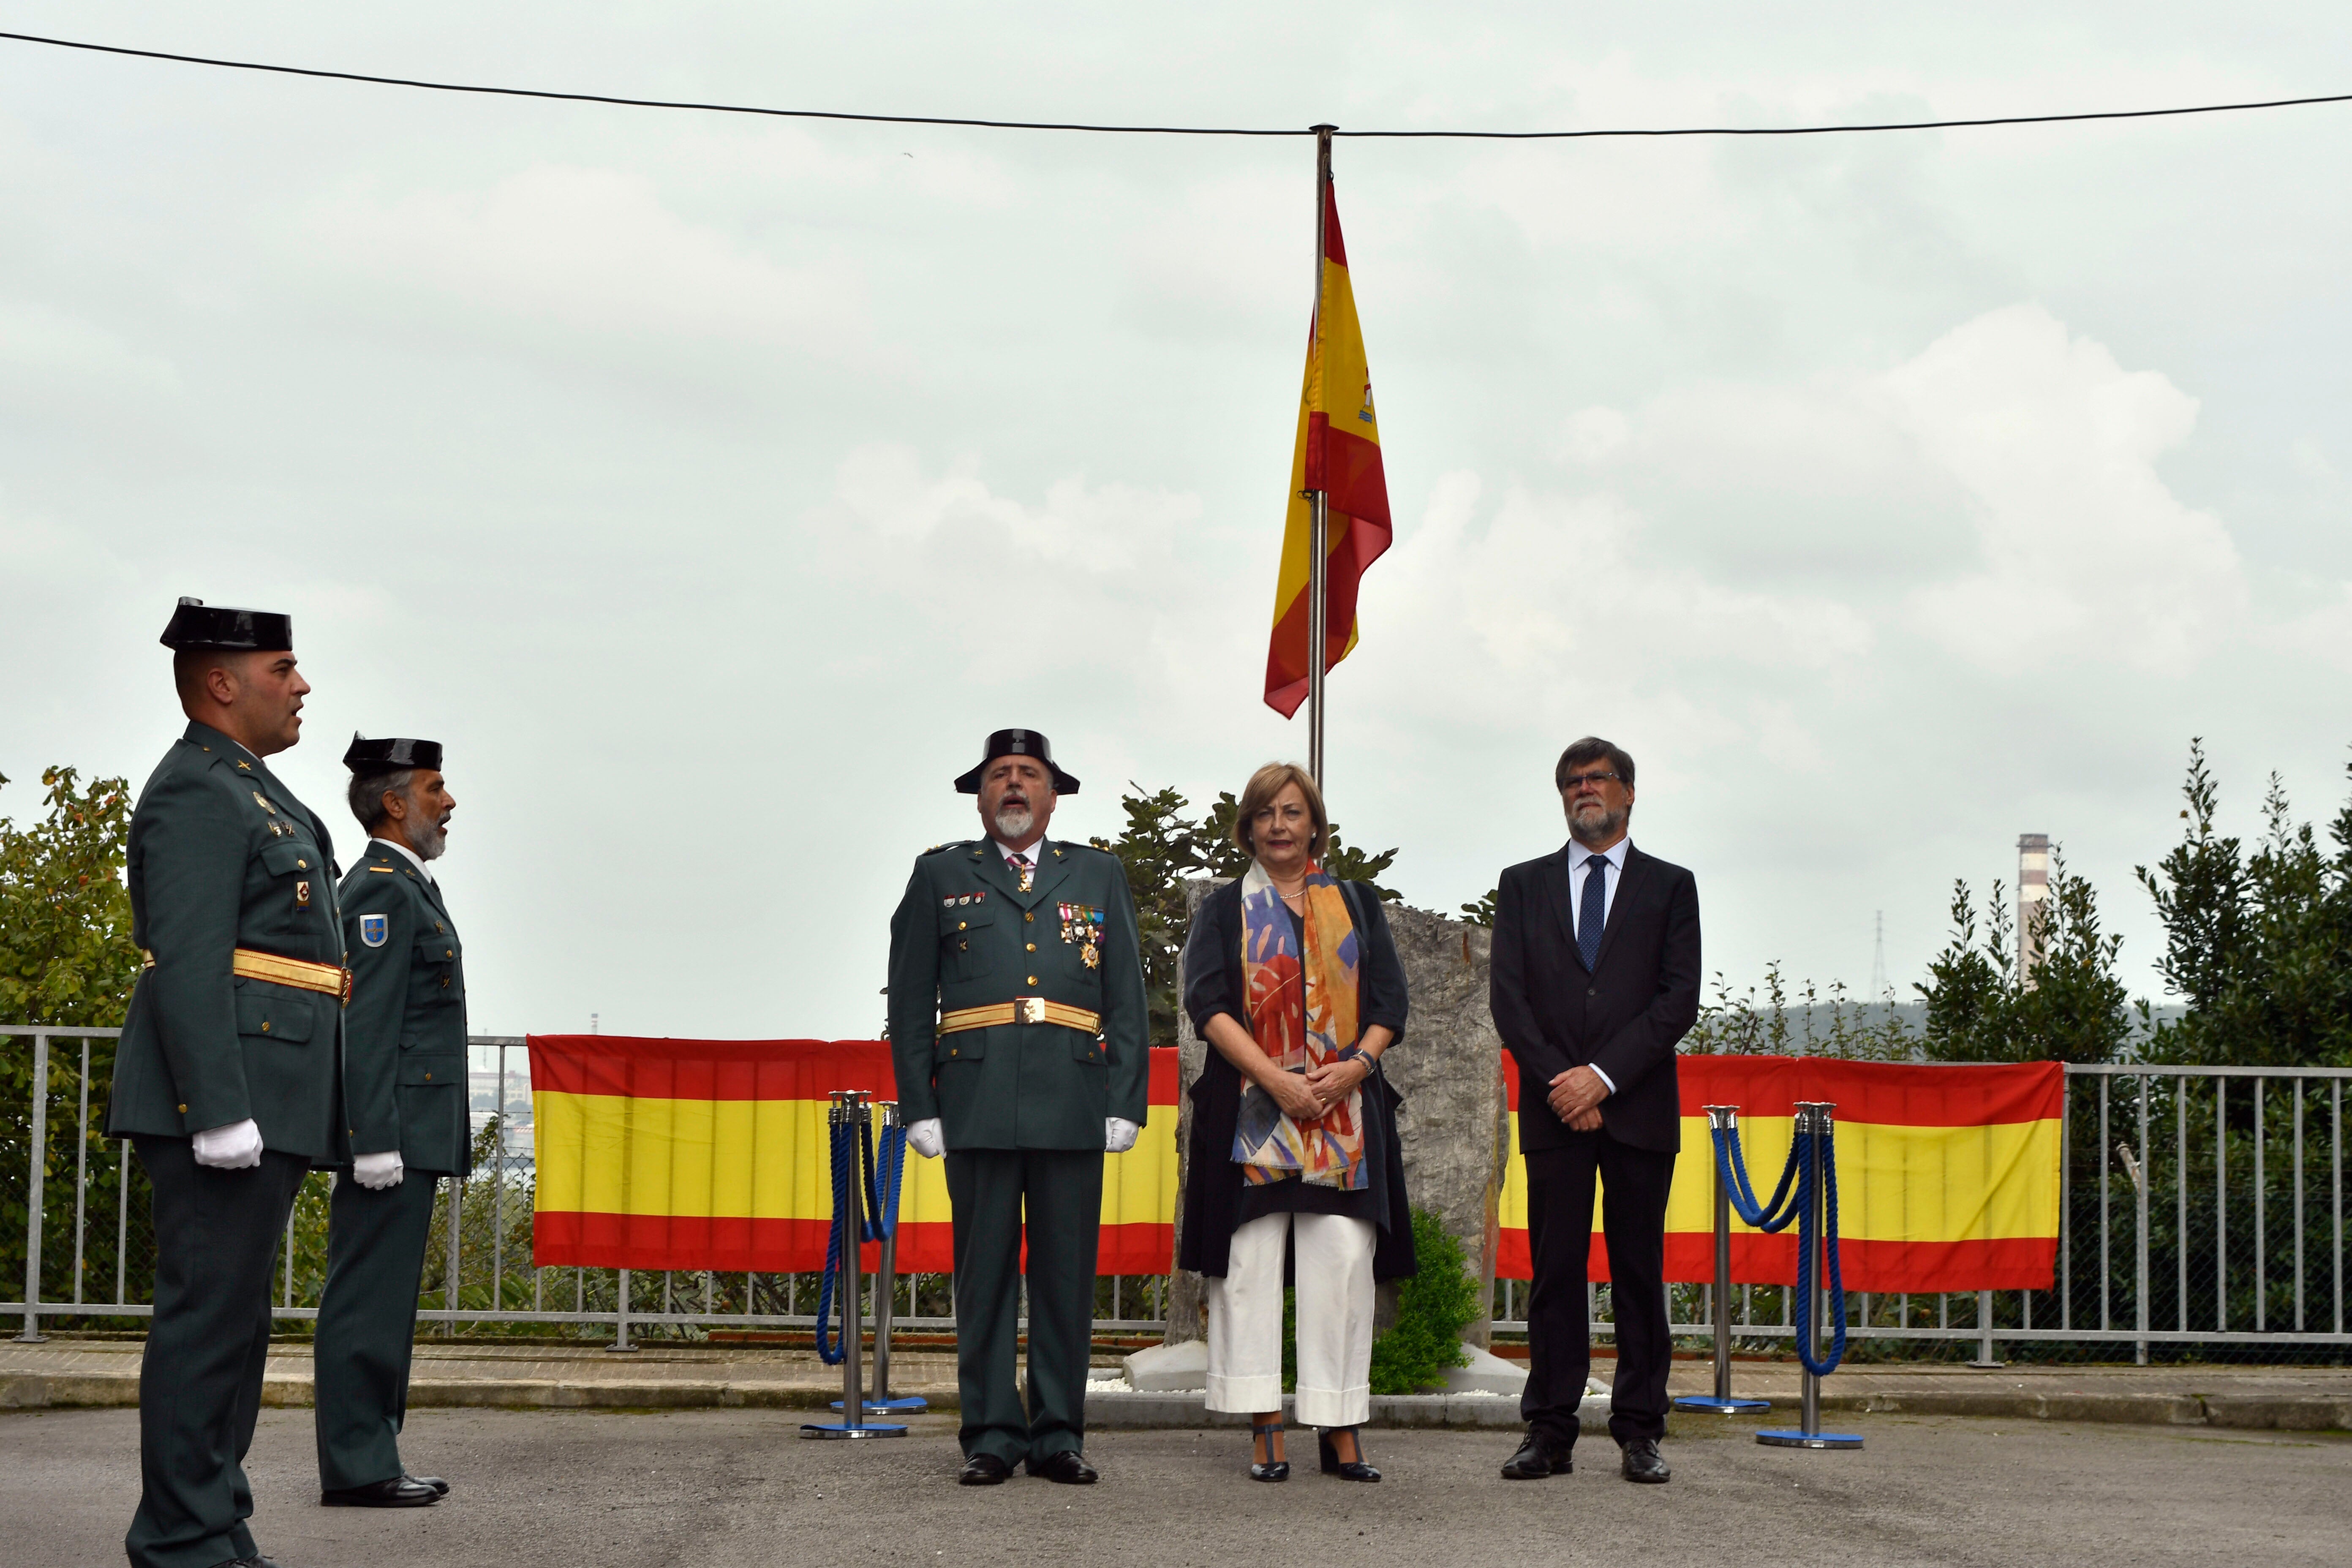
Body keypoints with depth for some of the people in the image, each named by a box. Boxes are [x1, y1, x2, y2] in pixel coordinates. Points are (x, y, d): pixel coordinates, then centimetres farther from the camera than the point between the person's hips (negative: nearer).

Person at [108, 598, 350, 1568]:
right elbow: (186, 962, -18)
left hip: (261, 1107, 10)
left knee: (232, 1320, 11)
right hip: (222, 1096, -10)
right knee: (208, 1315, -8)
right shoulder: (198, 792, -10)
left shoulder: (251, 794, 22)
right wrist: (220, 1113, -23)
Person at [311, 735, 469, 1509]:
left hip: (412, 1136, 10)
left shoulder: (408, 889, 21)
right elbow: (367, 1026, -18)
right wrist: (377, 1142, -23)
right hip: (392, 1135, -10)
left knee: (383, 1300, 11)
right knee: (369, 1300, -8)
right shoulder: (381, 890, -11)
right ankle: (356, 1467, -6)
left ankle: (371, 1459, 16)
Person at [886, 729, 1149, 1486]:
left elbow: (1127, 998, 12)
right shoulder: (939, 876, 13)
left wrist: (1126, 1103, 2)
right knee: (984, 1272, 0)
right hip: (978, 1105, -1)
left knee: (1067, 1274, 2)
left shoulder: (1099, 875, 16)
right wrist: (919, 1106, 1)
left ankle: (1058, 1435, 8)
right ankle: (991, 1436, 5)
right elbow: (909, 1003, 9)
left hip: (1074, 1106, 1)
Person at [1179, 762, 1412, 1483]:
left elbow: (1391, 999, 9)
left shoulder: (1357, 902, 15)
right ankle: (1266, 1426, -2)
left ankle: (1340, 1425, 0)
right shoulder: (1225, 908, 10)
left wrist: (1356, 1065, -10)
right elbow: (1207, 1001, -2)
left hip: (1346, 1107, 1)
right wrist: (1275, 1078, -14)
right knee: (1251, 1261, -5)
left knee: (1343, 1261, -5)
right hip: (1251, 1112, -1)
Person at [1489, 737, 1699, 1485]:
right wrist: (1560, 1083, -8)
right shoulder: (1523, 885, 13)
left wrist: (1603, 1076, -11)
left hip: (1639, 1111, -1)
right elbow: (1509, 998, 5)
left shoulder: (1669, 886, 9)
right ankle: (1550, 1431, 2)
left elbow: (1679, 1000, -1)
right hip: (1554, 1109, 1)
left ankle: (1639, 1433, 5)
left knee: (1639, 1275, 1)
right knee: (1555, 1274, 0)